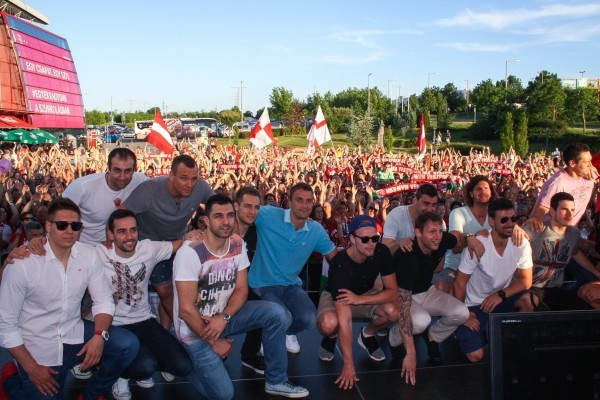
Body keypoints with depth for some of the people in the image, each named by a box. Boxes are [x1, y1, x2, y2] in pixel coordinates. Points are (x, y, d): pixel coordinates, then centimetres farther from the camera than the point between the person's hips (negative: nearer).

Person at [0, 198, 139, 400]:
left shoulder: (89, 255, -7)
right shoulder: (23, 263, -17)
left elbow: (103, 302, -1)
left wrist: (99, 336, -20)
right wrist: (31, 368, -13)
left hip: (74, 335, 4)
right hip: (38, 348, -3)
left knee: (128, 344, -16)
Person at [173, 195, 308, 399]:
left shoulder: (237, 244, -7)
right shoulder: (190, 253, -26)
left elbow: (241, 289, -2)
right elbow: (186, 310, -22)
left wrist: (224, 318, -20)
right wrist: (213, 342, -14)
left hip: (223, 317, 6)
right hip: (195, 329, -5)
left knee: (276, 313, -15)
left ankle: (276, 381, 1)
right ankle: (187, 362, 17)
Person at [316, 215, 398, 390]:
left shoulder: (382, 252, -24)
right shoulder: (340, 263, -36)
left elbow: (392, 291, -20)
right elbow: (345, 319, -38)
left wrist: (360, 300, -36)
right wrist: (349, 364, -39)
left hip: (366, 295, 3)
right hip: (335, 296, -3)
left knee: (393, 312, -28)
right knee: (329, 324, -37)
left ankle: (367, 335, 5)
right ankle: (331, 338, 3)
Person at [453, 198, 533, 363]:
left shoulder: (522, 244, -11)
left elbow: (526, 280, -7)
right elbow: (460, 282, -14)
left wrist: (501, 295, -23)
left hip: (502, 299, 3)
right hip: (474, 305, -3)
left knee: (527, 300, -29)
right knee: (476, 356, -15)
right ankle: (462, 333, 19)